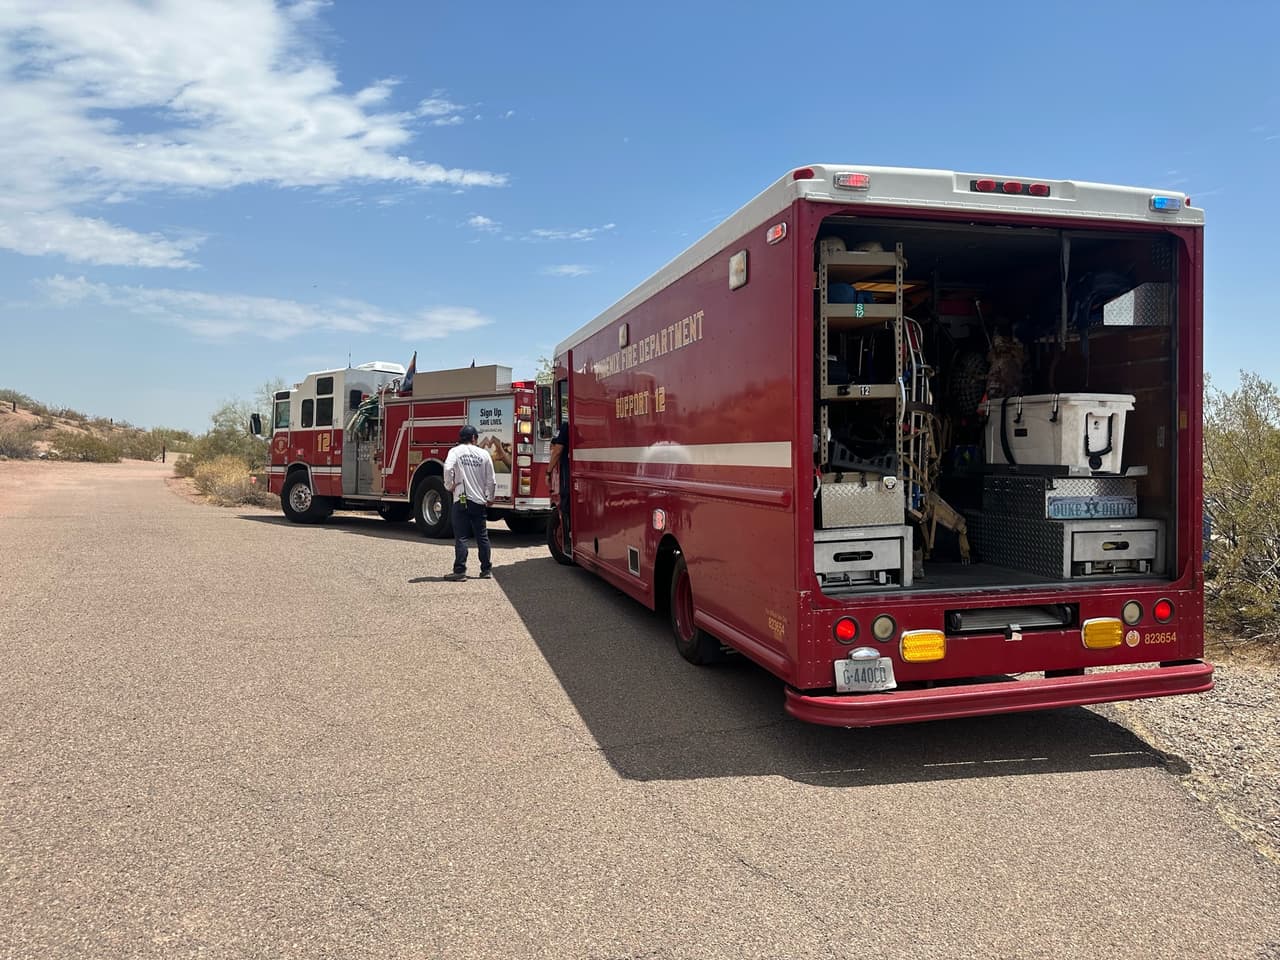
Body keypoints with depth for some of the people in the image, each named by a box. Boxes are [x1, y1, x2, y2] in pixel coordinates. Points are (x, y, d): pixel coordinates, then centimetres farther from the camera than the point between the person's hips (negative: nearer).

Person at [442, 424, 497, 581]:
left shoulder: (455, 451, -2)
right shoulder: (484, 454, 5)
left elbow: (448, 468, -21)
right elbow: (491, 480, 5)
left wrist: (449, 486, -4)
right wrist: (489, 498, 17)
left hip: (461, 500, -2)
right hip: (479, 501, 2)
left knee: (461, 537, -1)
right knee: (482, 536, 11)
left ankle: (460, 571, -4)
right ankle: (486, 570, 16)